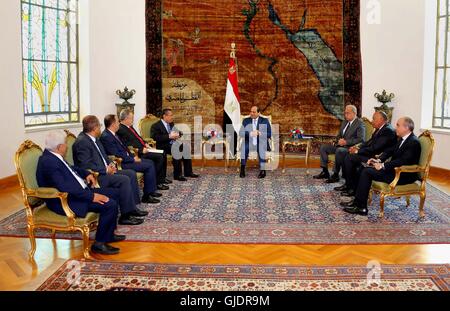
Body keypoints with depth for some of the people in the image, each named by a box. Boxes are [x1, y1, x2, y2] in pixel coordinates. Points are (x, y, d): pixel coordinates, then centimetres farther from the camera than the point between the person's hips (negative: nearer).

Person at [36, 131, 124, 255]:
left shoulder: (53, 155, 7)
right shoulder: (48, 162, -24)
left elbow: (69, 168, 27)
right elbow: (65, 188, -31)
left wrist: (86, 173, 10)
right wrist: (91, 196, -28)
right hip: (65, 201, -11)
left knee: (115, 193, 11)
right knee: (110, 204, -22)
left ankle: (108, 234, 19)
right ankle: (99, 243, -7)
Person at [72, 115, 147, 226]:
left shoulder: (94, 139, 11)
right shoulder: (82, 142, -19)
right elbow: (85, 166, -26)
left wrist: (110, 164, 3)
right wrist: (106, 170, -19)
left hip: (105, 171, 10)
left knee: (131, 173, 6)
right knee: (124, 180, -23)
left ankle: (132, 207, 8)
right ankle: (125, 215, -16)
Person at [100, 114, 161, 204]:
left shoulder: (112, 134, 11)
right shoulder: (106, 137, -19)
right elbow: (117, 155, -23)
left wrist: (133, 156, 4)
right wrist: (133, 159, -15)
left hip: (127, 158, 10)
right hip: (121, 163, -10)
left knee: (150, 162, 9)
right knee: (149, 166, -15)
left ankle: (151, 190, 12)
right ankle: (146, 196, -9)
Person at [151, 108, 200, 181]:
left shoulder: (171, 124, 19)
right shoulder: (156, 126, -5)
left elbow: (178, 132, 22)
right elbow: (155, 137, -20)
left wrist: (177, 134, -4)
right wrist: (169, 136, -25)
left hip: (172, 144, 7)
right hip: (163, 146, -7)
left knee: (185, 147, -18)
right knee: (176, 149, -34)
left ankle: (188, 172, -15)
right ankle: (177, 175, -30)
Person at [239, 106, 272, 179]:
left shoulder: (265, 121, 7)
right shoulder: (246, 121, 12)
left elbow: (269, 134, 1)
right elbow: (240, 133, 0)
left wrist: (259, 133, -16)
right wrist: (250, 133, -18)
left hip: (261, 143, -1)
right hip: (249, 143, 1)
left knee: (262, 147, -35)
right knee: (244, 146, -32)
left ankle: (262, 170, -33)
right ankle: (242, 169, -30)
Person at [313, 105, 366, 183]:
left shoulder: (360, 123, -10)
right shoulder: (345, 122, 15)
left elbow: (361, 139, -19)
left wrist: (346, 142, -22)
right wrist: (339, 140, 0)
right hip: (340, 145, 9)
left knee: (339, 150, -37)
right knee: (323, 147, 0)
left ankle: (335, 175, -26)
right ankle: (325, 172, 1)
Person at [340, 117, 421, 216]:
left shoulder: (414, 142, -19)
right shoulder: (403, 139, 11)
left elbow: (403, 160, -28)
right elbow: (390, 151, 15)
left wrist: (383, 166, -25)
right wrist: (379, 160, -2)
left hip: (404, 175, -10)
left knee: (368, 172, -17)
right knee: (366, 169, 1)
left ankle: (361, 207, -13)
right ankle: (357, 201, 0)